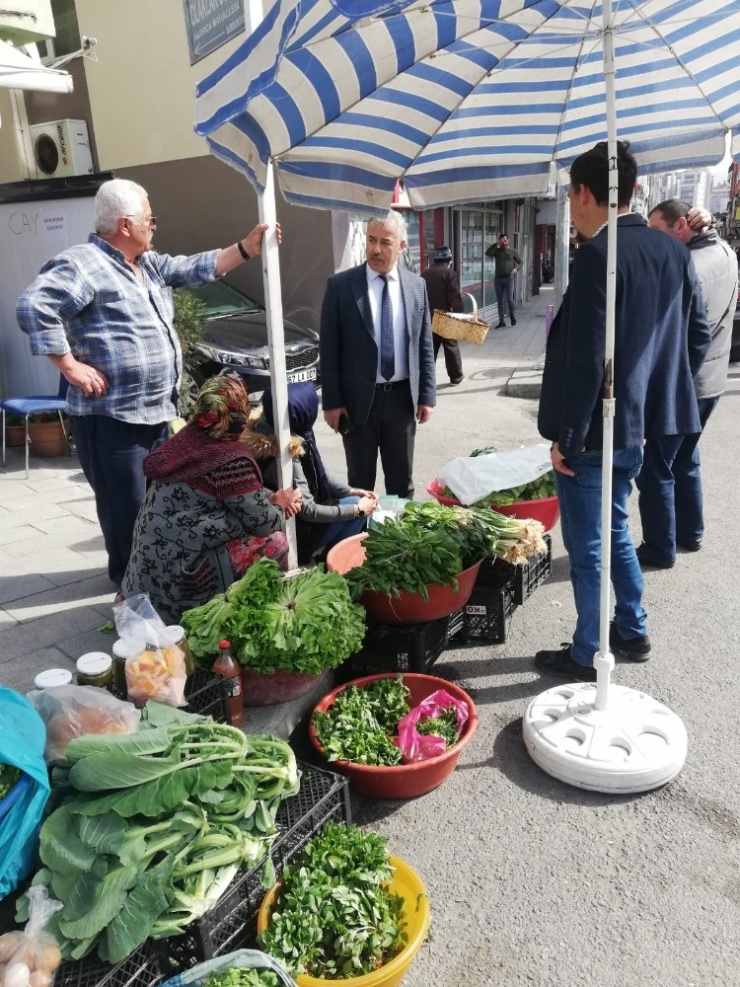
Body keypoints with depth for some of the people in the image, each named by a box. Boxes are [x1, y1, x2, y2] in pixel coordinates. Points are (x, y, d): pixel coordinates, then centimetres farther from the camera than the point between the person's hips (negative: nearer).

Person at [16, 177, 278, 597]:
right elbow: (34, 306, -24)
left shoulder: (149, 263, 16)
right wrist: (71, 365, -22)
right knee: (128, 512, -1)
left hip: (156, 413, 10)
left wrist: (247, 247, 12)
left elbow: (197, 268, 20)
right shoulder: (83, 263, -14)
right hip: (111, 417, -10)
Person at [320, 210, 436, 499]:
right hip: (358, 399, -2)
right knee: (360, 480, 11)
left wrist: (427, 396, 3)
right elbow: (329, 348, -5)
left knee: (402, 479, 16)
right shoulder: (340, 285, -6)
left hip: (402, 397, 3)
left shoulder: (416, 285, 4)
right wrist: (332, 400, -8)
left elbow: (424, 346, 7)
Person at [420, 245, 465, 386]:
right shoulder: (450, 273, -7)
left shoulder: (424, 274, 10)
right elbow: (454, 297, -15)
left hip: (427, 317, 4)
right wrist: (459, 313, -7)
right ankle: (456, 377, 17)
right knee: (451, 347, 8)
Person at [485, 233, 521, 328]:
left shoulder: (513, 251, 6)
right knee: (500, 301, 3)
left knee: (509, 299, -10)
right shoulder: (497, 251, 8)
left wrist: (516, 268, -11)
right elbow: (487, 253, -10)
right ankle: (502, 322, 8)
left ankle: (512, 314, 19)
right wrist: (496, 244, -15)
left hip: (509, 278, -2)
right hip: (498, 278, 2)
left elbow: (520, 262, 9)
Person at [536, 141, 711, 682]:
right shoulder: (674, 251, 6)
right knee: (614, 530, 24)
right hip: (638, 425, 8)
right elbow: (698, 335, 11)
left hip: (595, 432, -8)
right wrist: (660, 393, 18)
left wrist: (567, 437, -17)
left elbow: (586, 357, -23)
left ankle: (585, 656, 21)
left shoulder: (598, 255, -19)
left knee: (586, 546, 6)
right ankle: (634, 633, 36)